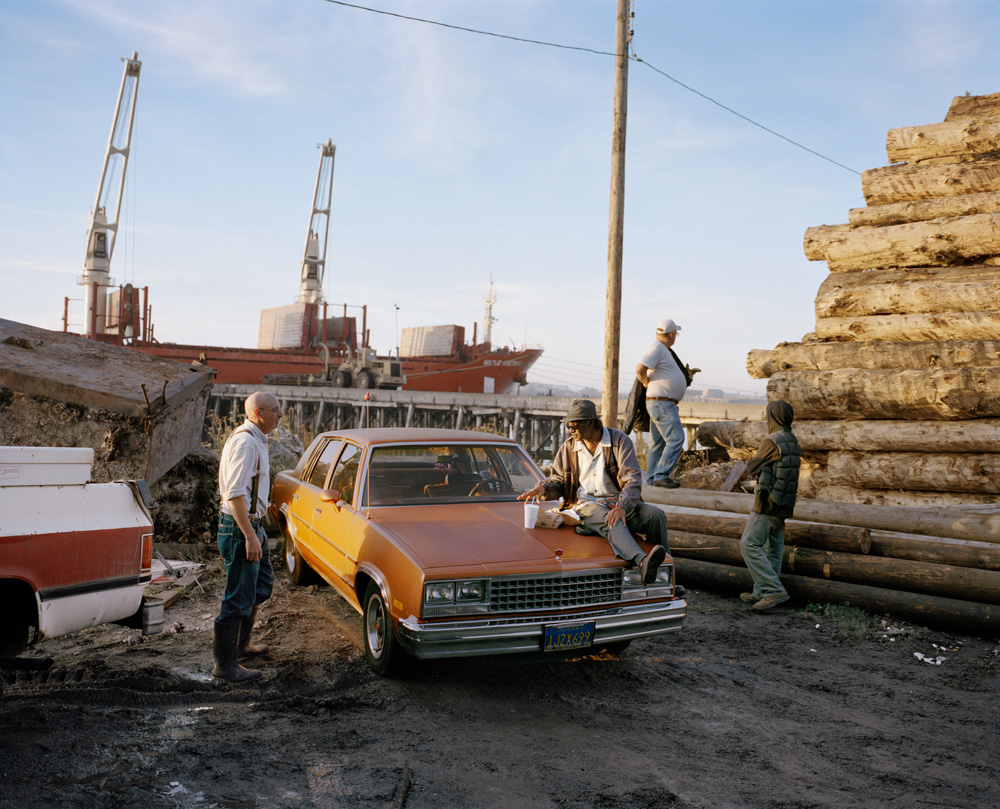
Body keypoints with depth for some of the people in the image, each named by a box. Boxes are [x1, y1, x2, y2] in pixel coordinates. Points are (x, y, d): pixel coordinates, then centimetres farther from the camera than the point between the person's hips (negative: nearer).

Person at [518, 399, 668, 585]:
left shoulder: (619, 440, -1)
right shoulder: (568, 447, 10)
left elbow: (633, 479, -10)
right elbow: (559, 479, 20)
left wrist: (622, 507, -28)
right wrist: (544, 488, -6)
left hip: (620, 502, 1)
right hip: (587, 504, -1)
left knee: (655, 515, -27)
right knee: (612, 522, -36)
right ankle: (643, 562, -65)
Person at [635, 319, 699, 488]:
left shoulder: (664, 350, 19)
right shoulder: (656, 347, -14)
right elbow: (640, 370, -26)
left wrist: (686, 373, 33)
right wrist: (647, 383, -10)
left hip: (662, 404, 11)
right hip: (661, 403, -11)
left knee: (658, 443, 11)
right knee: (676, 438, -14)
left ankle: (651, 480, 14)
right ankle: (661, 475, -14)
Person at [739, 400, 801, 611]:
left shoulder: (772, 442, -16)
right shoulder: (793, 442, 11)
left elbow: (752, 469, -9)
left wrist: (751, 461, 10)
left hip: (768, 504, -9)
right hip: (784, 506, 9)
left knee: (749, 544, -8)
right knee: (772, 550, 12)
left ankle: (774, 590, -13)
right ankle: (761, 593, 18)